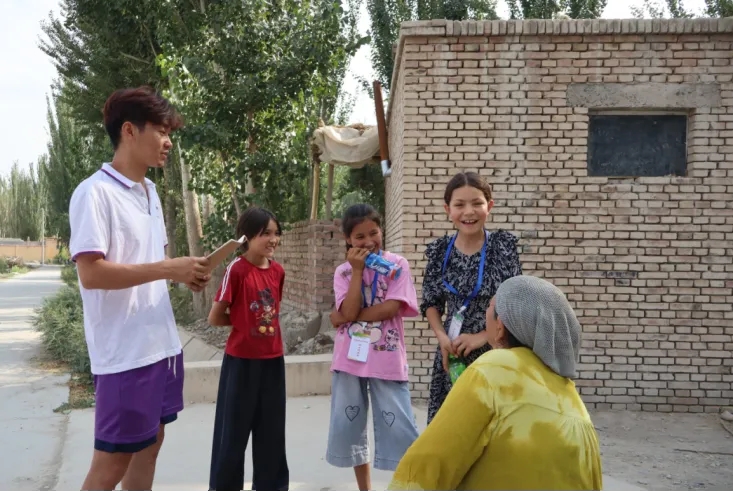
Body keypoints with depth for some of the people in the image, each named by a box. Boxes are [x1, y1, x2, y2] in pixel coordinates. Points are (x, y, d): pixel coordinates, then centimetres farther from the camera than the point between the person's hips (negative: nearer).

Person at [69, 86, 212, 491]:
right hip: (125, 352, -8)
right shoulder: (94, 192, -15)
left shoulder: (150, 192, 12)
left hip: (162, 343, 9)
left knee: (149, 444, 17)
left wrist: (184, 274, 1)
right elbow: (91, 273, -22)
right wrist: (168, 268, -21)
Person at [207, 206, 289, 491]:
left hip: (273, 360, 6)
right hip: (242, 360, -5)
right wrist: (244, 320, 0)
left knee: (271, 429, 15)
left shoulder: (278, 271, 4)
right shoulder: (237, 269, -14)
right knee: (235, 428, 5)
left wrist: (256, 318, 5)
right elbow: (215, 318, -11)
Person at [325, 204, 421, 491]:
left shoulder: (396, 264, -2)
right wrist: (357, 269, -12)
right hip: (350, 358, 4)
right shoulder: (343, 272, 4)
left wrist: (342, 318, -11)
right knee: (348, 426, 13)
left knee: (399, 427, -1)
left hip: (387, 357, -3)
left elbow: (391, 308, -14)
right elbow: (349, 311, -11)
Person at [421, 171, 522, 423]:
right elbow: (431, 303, 9)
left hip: (495, 353, -3)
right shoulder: (440, 251, 0)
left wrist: (481, 337, -14)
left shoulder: (503, 244, -7)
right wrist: (441, 336, -7)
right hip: (452, 353, 3)